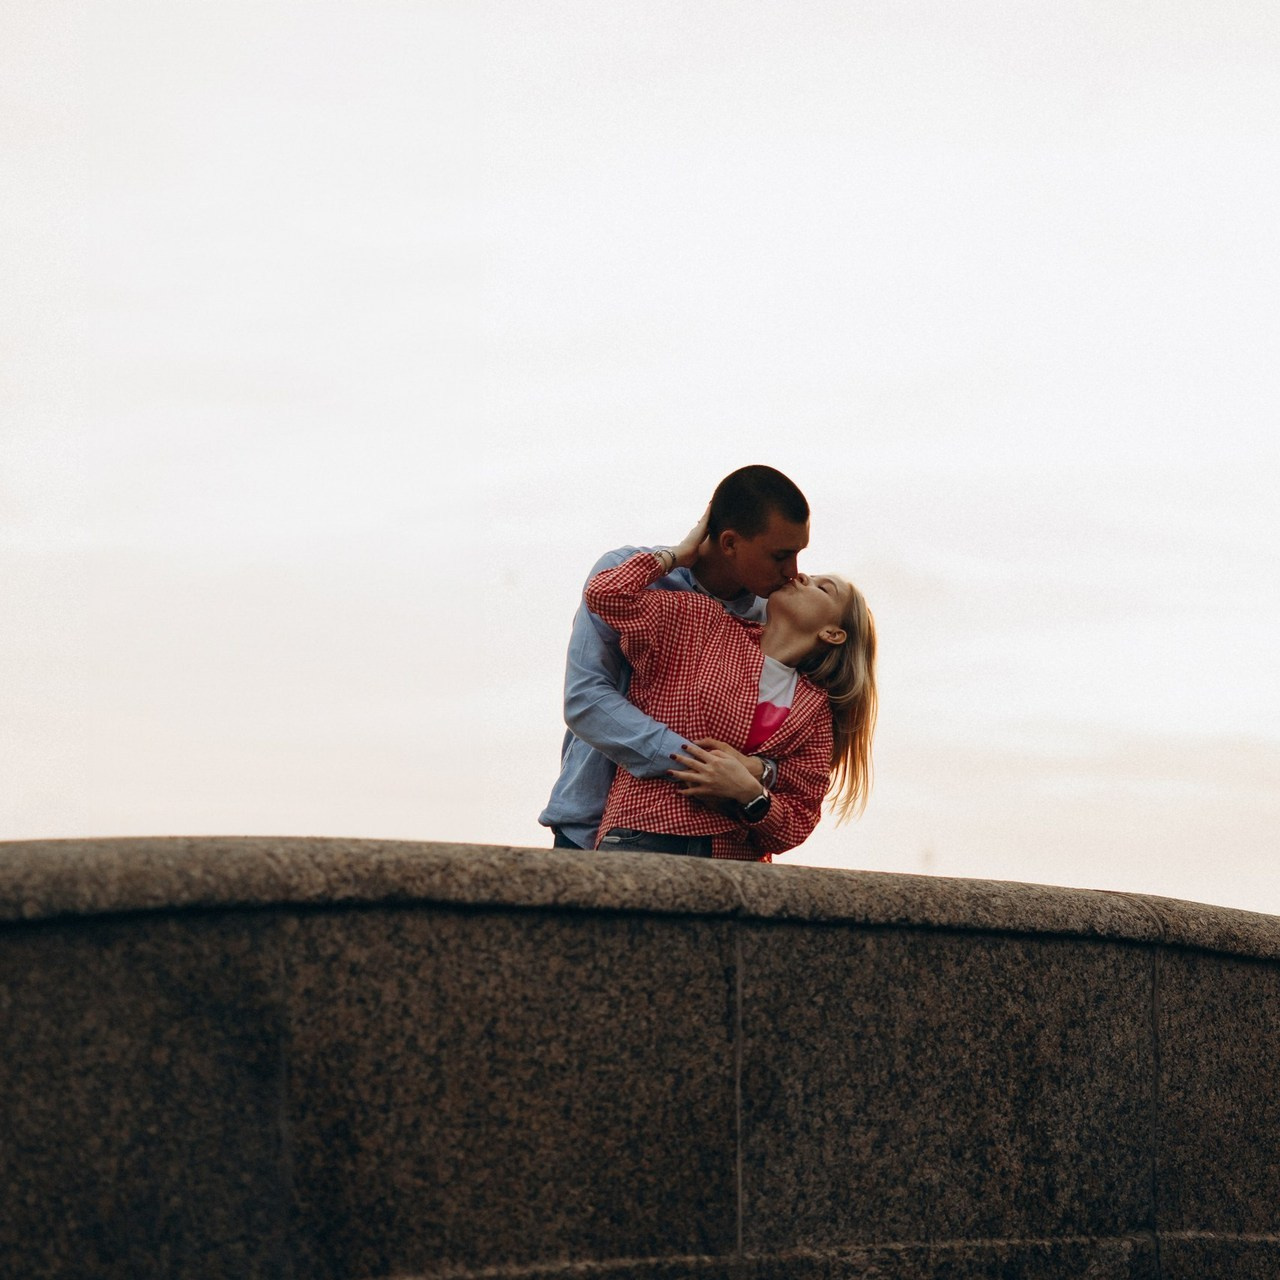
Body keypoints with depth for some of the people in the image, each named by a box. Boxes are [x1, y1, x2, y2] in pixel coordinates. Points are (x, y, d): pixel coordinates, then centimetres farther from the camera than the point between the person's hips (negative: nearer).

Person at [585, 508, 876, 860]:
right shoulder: (705, 625, 12)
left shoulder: (816, 712, 16)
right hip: (648, 837, -3)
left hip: (736, 857, 3)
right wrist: (680, 553, 12)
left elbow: (798, 824, 12)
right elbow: (607, 594, 0)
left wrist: (749, 793, -8)